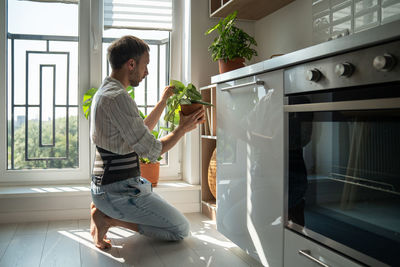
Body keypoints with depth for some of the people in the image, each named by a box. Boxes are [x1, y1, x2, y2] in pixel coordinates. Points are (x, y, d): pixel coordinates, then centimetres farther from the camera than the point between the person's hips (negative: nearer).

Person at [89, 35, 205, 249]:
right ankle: (108, 218, -4)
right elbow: (152, 151, -20)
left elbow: (142, 130, 20)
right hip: (117, 191, -10)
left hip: (103, 185, 10)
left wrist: (164, 99, 20)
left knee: (162, 206, 31)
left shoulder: (105, 91, 11)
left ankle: (103, 209, 12)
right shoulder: (118, 97, -22)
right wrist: (183, 128, -6)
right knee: (181, 230, -1)